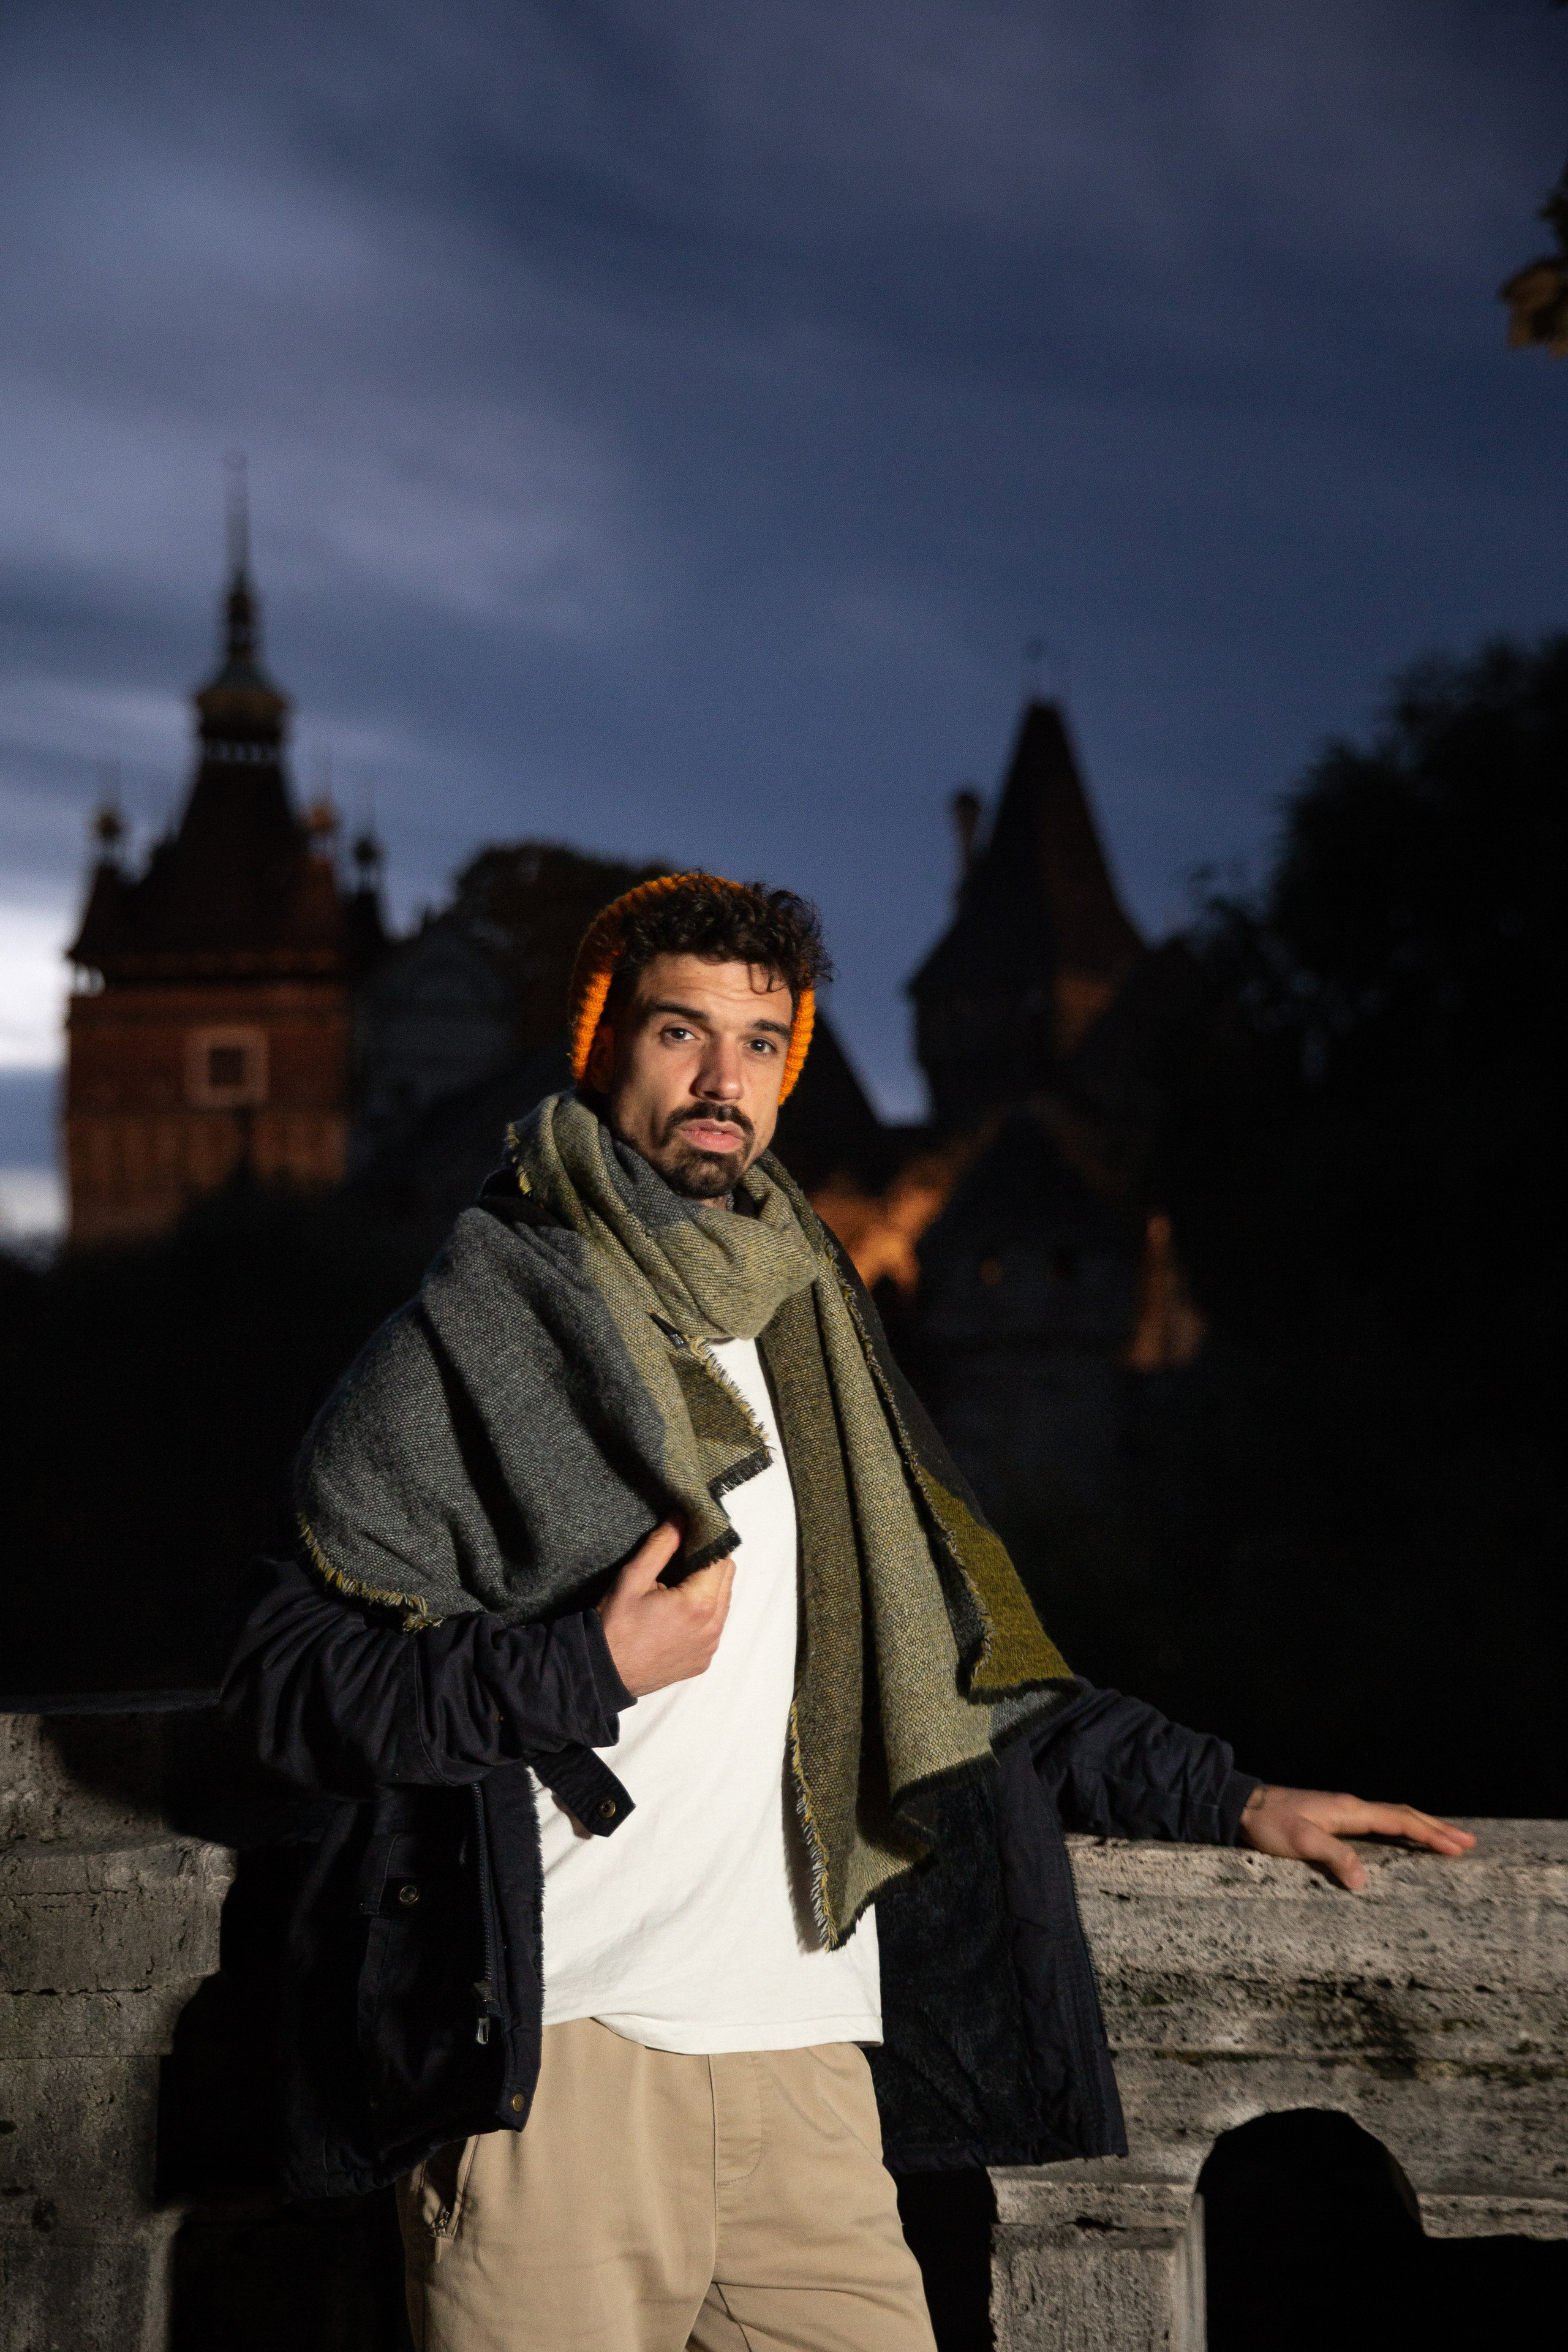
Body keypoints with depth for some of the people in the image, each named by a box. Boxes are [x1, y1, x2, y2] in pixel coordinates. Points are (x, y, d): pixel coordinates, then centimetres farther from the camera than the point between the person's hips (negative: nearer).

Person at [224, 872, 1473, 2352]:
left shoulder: (806, 1335, 20)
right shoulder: (481, 1330, 3)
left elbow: (965, 1674, 25)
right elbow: (288, 1677, -3)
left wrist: (1233, 1801, 20)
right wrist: (588, 1670, -13)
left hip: (804, 2064, 5)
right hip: (561, 2061, -4)